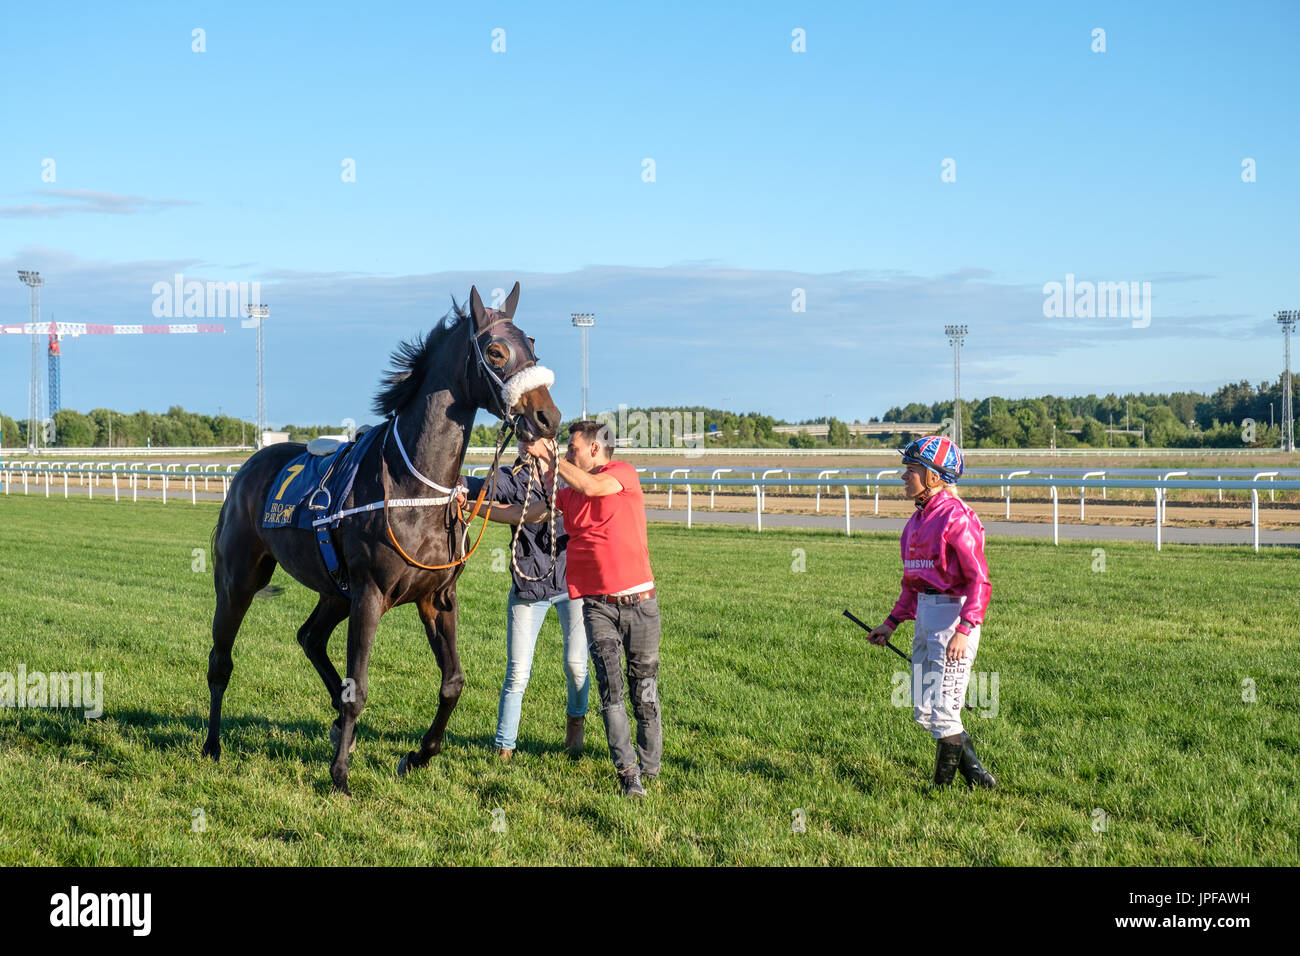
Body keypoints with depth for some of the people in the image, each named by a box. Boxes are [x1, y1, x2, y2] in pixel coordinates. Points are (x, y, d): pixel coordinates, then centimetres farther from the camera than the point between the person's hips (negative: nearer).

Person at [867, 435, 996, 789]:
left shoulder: (955, 516, -15)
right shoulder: (919, 518, 14)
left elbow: (979, 579, -18)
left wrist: (964, 631, -25)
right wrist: (892, 622, 19)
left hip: (953, 613, -10)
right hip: (925, 614, 10)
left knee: (943, 712, -4)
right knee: (924, 712, 11)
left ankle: (942, 786, 9)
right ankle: (976, 776, 21)